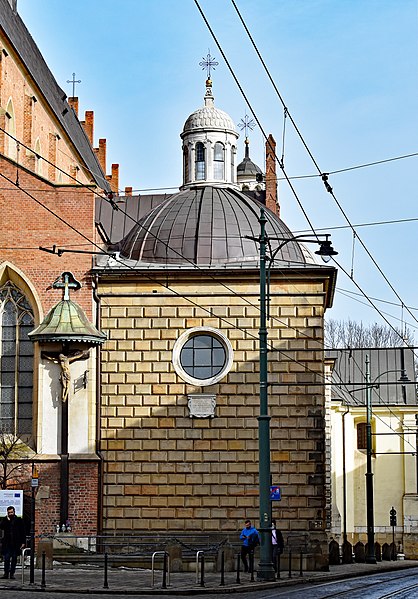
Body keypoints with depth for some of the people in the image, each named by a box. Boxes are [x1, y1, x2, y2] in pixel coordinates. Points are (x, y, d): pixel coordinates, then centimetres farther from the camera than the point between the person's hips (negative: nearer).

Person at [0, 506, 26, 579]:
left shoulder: (19, 520, 6)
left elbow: (22, 532, 5)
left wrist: (23, 542, 0)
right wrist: (7, 520, -13)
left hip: (16, 543, 0)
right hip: (7, 542, 0)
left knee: (14, 559, 3)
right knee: (6, 558, -6)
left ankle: (12, 573, 9)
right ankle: (6, 573, 0)